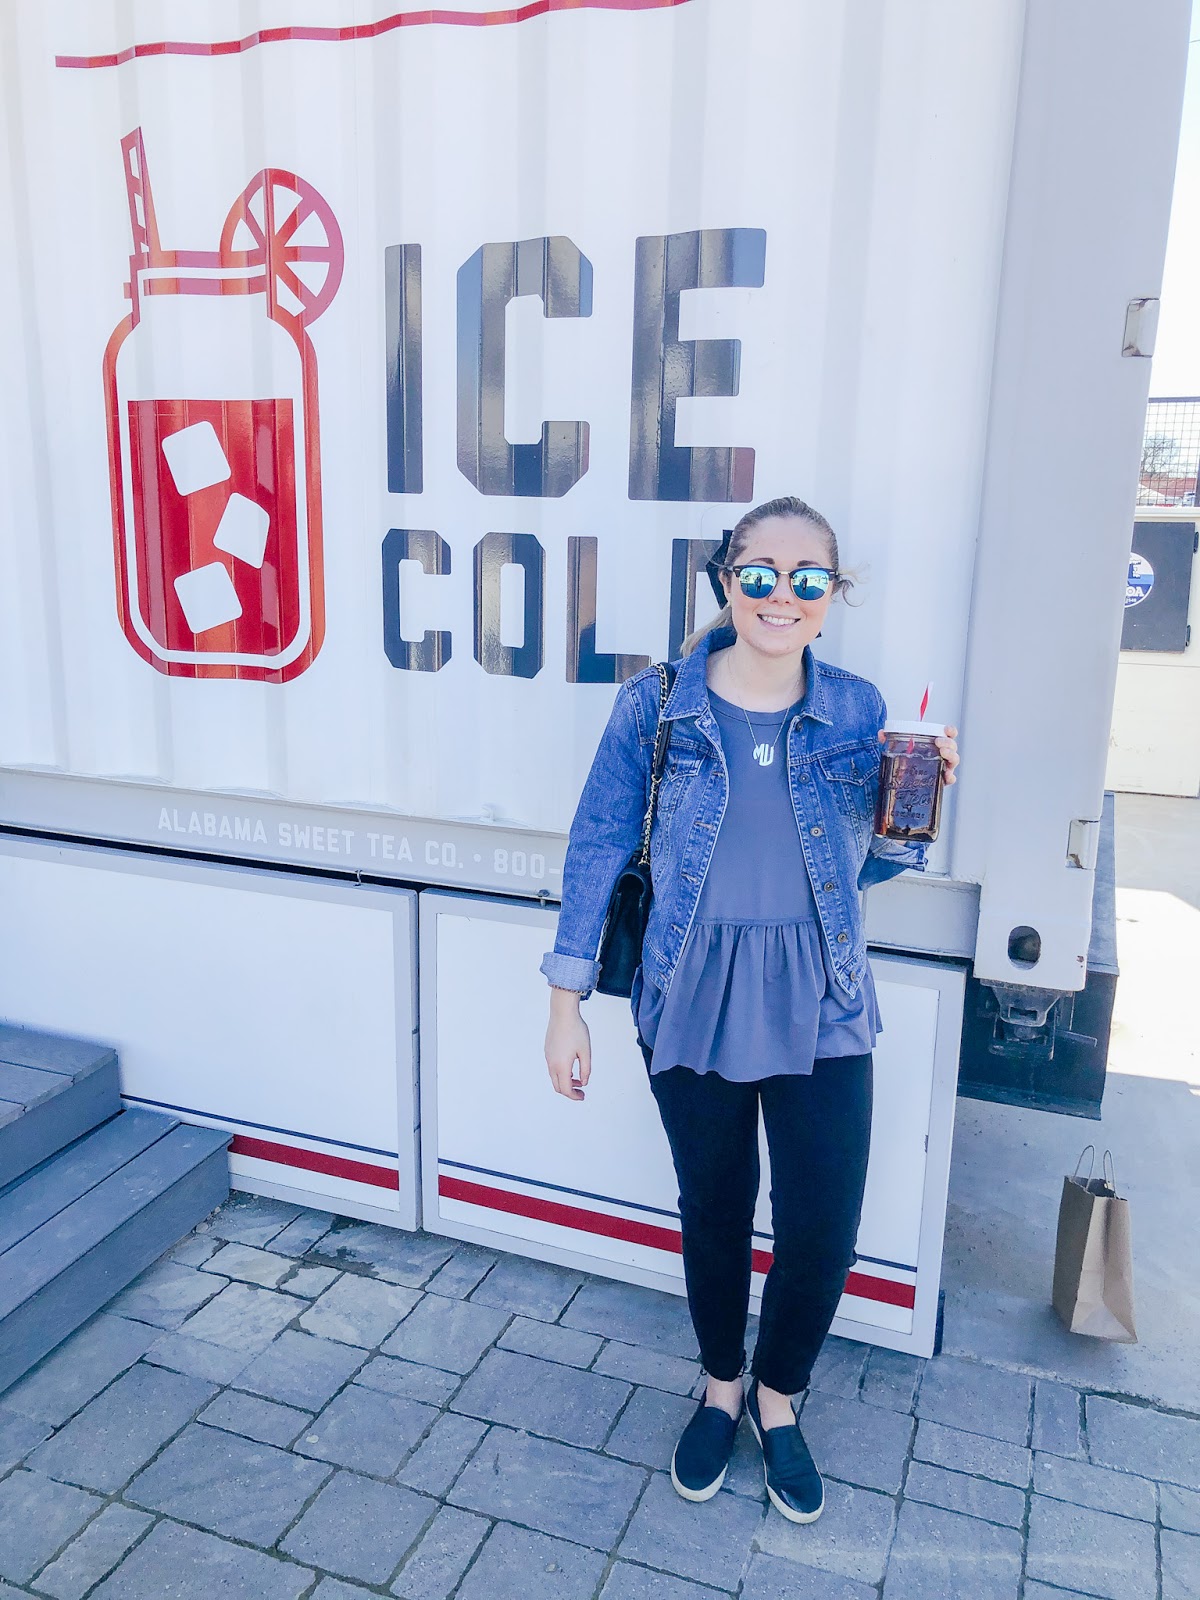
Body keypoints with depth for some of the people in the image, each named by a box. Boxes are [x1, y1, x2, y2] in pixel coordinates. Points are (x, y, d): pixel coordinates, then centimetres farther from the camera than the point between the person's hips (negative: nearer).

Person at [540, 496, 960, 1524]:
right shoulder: (657, 706, -7)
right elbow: (599, 848, -3)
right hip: (693, 1003, -1)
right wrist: (567, 1002, -3)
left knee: (824, 1227, 5)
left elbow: (866, 866, 7)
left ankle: (778, 1396, 36)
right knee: (713, 1210, 16)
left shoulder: (857, 711, -2)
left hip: (819, 1011, 1)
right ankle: (722, 1385, 44)